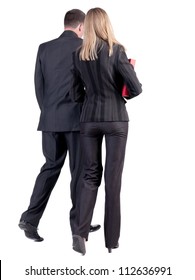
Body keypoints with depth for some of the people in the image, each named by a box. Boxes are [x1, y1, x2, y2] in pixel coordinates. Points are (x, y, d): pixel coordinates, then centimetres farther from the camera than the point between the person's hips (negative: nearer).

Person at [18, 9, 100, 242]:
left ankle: (31, 218, 5)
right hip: (77, 118, -4)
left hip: (50, 118, 4)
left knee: (50, 167, 13)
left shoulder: (44, 48, 6)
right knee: (79, 171, 7)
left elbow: (38, 85, 6)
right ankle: (78, 222, 14)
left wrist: (47, 110, 16)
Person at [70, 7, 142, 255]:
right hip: (116, 119, -3)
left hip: (89, 119, 3)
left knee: (91, 175, 12)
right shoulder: (116, 50, -9)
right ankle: (112, 239, 12)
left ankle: (81, 232, -5)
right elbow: (136, 88, -12)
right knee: (113, 178, 5)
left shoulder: (79, 55, 2)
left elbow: (76, 94, 5)